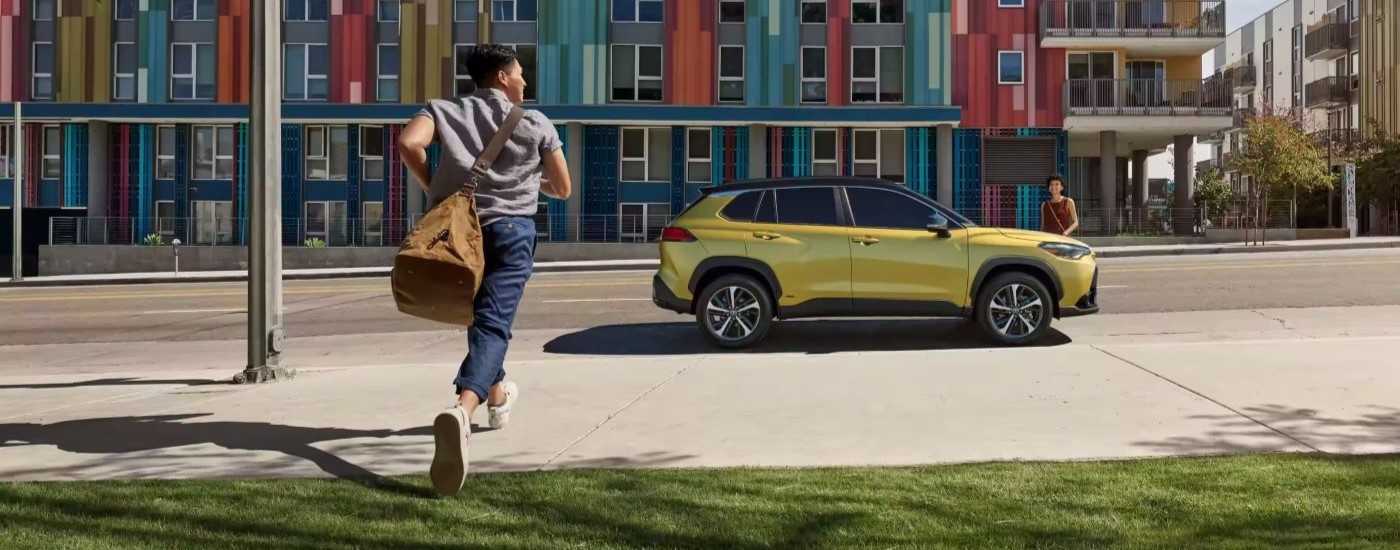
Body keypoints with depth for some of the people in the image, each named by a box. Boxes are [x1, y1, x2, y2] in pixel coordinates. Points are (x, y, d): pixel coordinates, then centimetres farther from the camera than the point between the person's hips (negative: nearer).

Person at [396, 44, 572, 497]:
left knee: (480, 315, 27)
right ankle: (462, 410, -41)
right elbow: (563, 189, 12)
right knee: (493, 326, -15)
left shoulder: (446, 111, 10)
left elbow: (408, 142, -11)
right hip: (511, 228, -3)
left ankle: (497, 396, 46)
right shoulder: (536, 123, 8)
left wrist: (432, 189, 3)